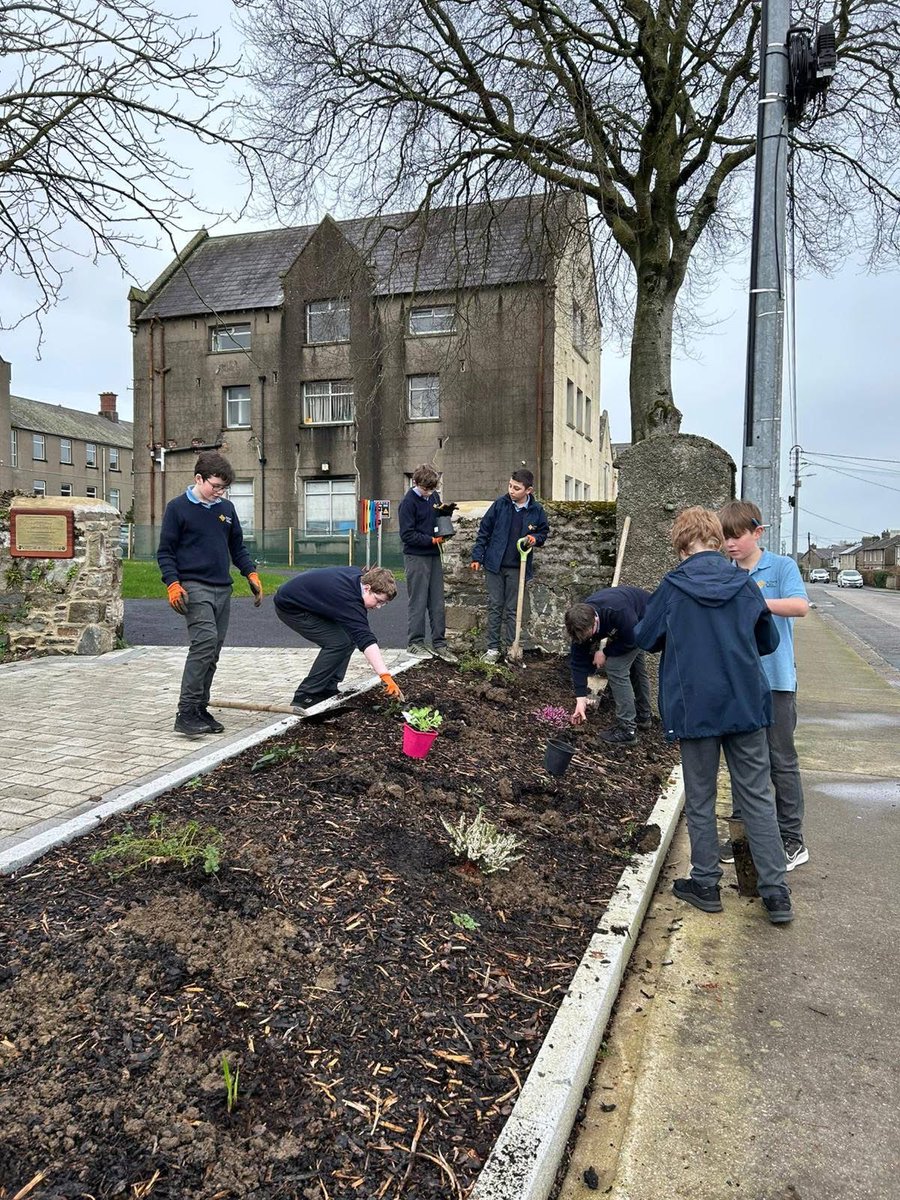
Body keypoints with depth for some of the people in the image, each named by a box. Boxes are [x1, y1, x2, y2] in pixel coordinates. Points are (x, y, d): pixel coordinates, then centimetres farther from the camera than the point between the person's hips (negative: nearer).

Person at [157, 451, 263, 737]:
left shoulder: (226, 508, 14)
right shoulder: (178, 507, -2)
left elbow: (237, 547, 22)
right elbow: (165, 552, -2)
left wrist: (251, 574, 8)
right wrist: (173, 584, -15)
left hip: (223, 589, 6)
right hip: (194, 587, -6)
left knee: (212, 651, 8)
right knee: (206, 641, -21)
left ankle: (200, 710, 17)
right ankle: (186, 713, -17)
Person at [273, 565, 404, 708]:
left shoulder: (358, 575, -6)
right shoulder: (349, 599, -33)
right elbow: (366, 640, -41)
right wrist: (385, 676, -46)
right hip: (289, 607, -10)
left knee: (349, 637, 0)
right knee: (339, 642, -20)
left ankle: (327, 690, 7)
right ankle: (304, 697, -12)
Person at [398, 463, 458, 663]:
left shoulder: (433, 496, 8)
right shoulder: (408, 502, -13)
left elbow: (439, 518, 21)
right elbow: (407, 535, -15)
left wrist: (445, 511, -1)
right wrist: (432, 540, -17)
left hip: (434, 556, 7)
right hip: (416, 557, -7)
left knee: (437, 602, 8)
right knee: (418, 602, 0)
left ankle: (439, 643, 14)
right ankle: (415, 643, 10)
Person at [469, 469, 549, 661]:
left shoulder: (536, 511, -3)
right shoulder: (500, 504, -5)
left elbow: (544, 531, 14)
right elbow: (484, 530, 1)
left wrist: (535, 538, -9)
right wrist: (477, 557, -1)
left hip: (517, 568, 0)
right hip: (494, 565, 0)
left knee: (513, 609, 8)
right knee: (495, 606, 5)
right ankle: (493, 648, 13)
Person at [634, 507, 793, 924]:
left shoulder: (672, 588, -8)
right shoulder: (744, 584, -1)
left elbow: (644, 637, 5)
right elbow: (769, 642, 10)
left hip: (694, 708, -2)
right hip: (747, 705, 2)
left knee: (700, 800, 12)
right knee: (758, 798, 10)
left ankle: (706, 885, 21)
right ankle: (776, 892, 13)